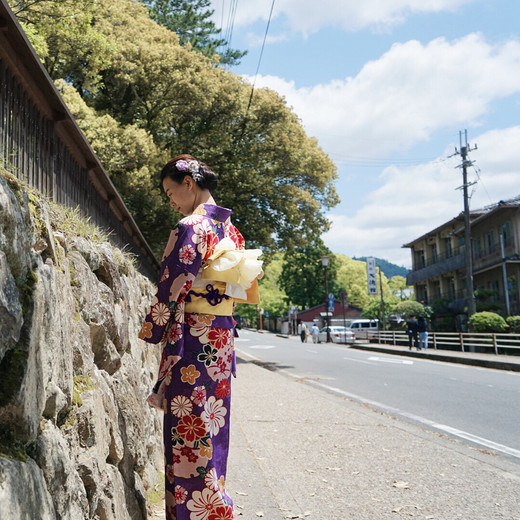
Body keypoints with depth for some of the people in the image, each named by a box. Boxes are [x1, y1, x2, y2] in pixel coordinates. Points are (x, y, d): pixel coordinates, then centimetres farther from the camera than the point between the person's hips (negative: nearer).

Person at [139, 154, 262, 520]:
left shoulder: (191, 228, -13)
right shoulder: (230, 229, 13)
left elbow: (172, 289, -16)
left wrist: (148, 335, -7)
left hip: (192, 338, -9)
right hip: (222, 337, 9)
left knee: (188, 428, -1)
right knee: (211, 426, 16)